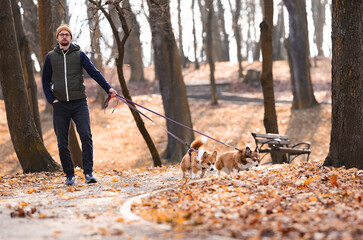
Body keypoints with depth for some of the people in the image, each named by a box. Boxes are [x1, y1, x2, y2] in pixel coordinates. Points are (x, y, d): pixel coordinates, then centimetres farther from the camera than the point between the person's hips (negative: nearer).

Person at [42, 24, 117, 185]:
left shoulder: (79, 55, 5)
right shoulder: (51, 57, 9)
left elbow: (94, 72, -2)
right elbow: (45, 80, 14)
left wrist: (108, 88, -14)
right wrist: (51, 99, 2)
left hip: (79, 103, -1)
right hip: (60, 105, 1)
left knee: (86, 136, -15)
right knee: (62, 143, 2)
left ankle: (88, 173, -10)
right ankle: (69, 175, 12)